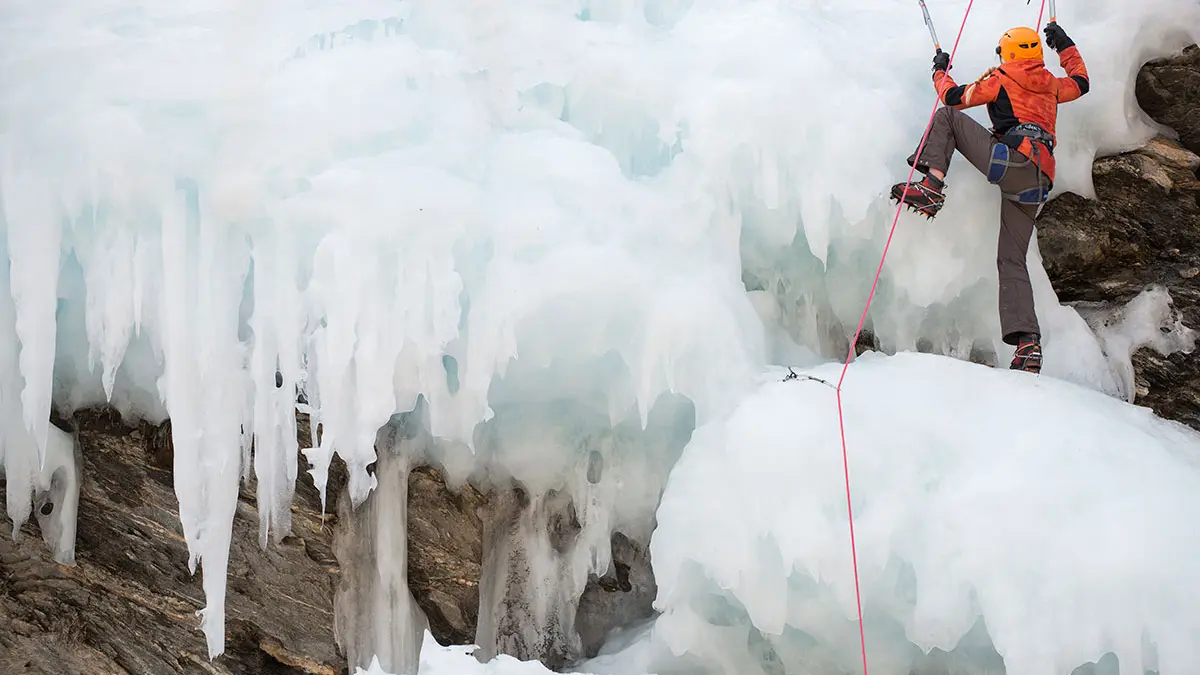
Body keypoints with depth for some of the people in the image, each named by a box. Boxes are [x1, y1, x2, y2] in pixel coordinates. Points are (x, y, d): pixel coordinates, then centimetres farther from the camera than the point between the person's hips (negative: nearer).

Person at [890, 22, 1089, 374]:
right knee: (1012, 261, 6)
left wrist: (940, 71, 30)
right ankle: (1027, 342, -10)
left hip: (1011, 160, -6)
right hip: (1037, 183, 6)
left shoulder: (1001, 77, 9)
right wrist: (1064, 44, 57)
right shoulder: (1051, 84, 24)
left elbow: (954, 97, 11)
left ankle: (931, 187, -11)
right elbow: (1080, 82, 46)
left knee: (947, 116, 8)